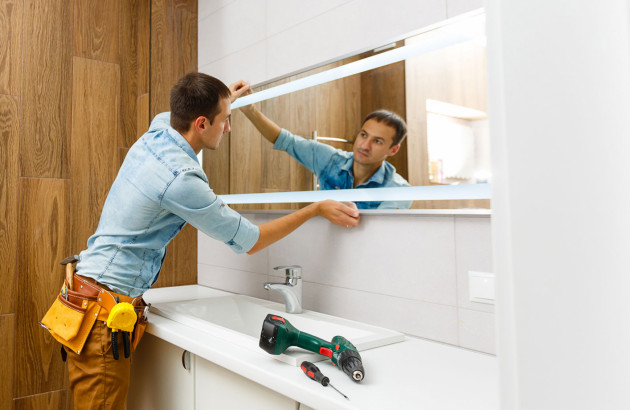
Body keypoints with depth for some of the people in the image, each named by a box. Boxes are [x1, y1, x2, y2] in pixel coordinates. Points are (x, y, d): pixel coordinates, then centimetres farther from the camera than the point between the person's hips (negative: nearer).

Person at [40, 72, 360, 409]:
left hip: (85, 290, 9)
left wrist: (223, 100, 42)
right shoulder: (181, 180, -24)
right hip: (105, 310, -9)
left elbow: (169, 116, 32)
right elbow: (250, 241, -14)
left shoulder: (154, 132, 3)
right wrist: (317, 210, -8)